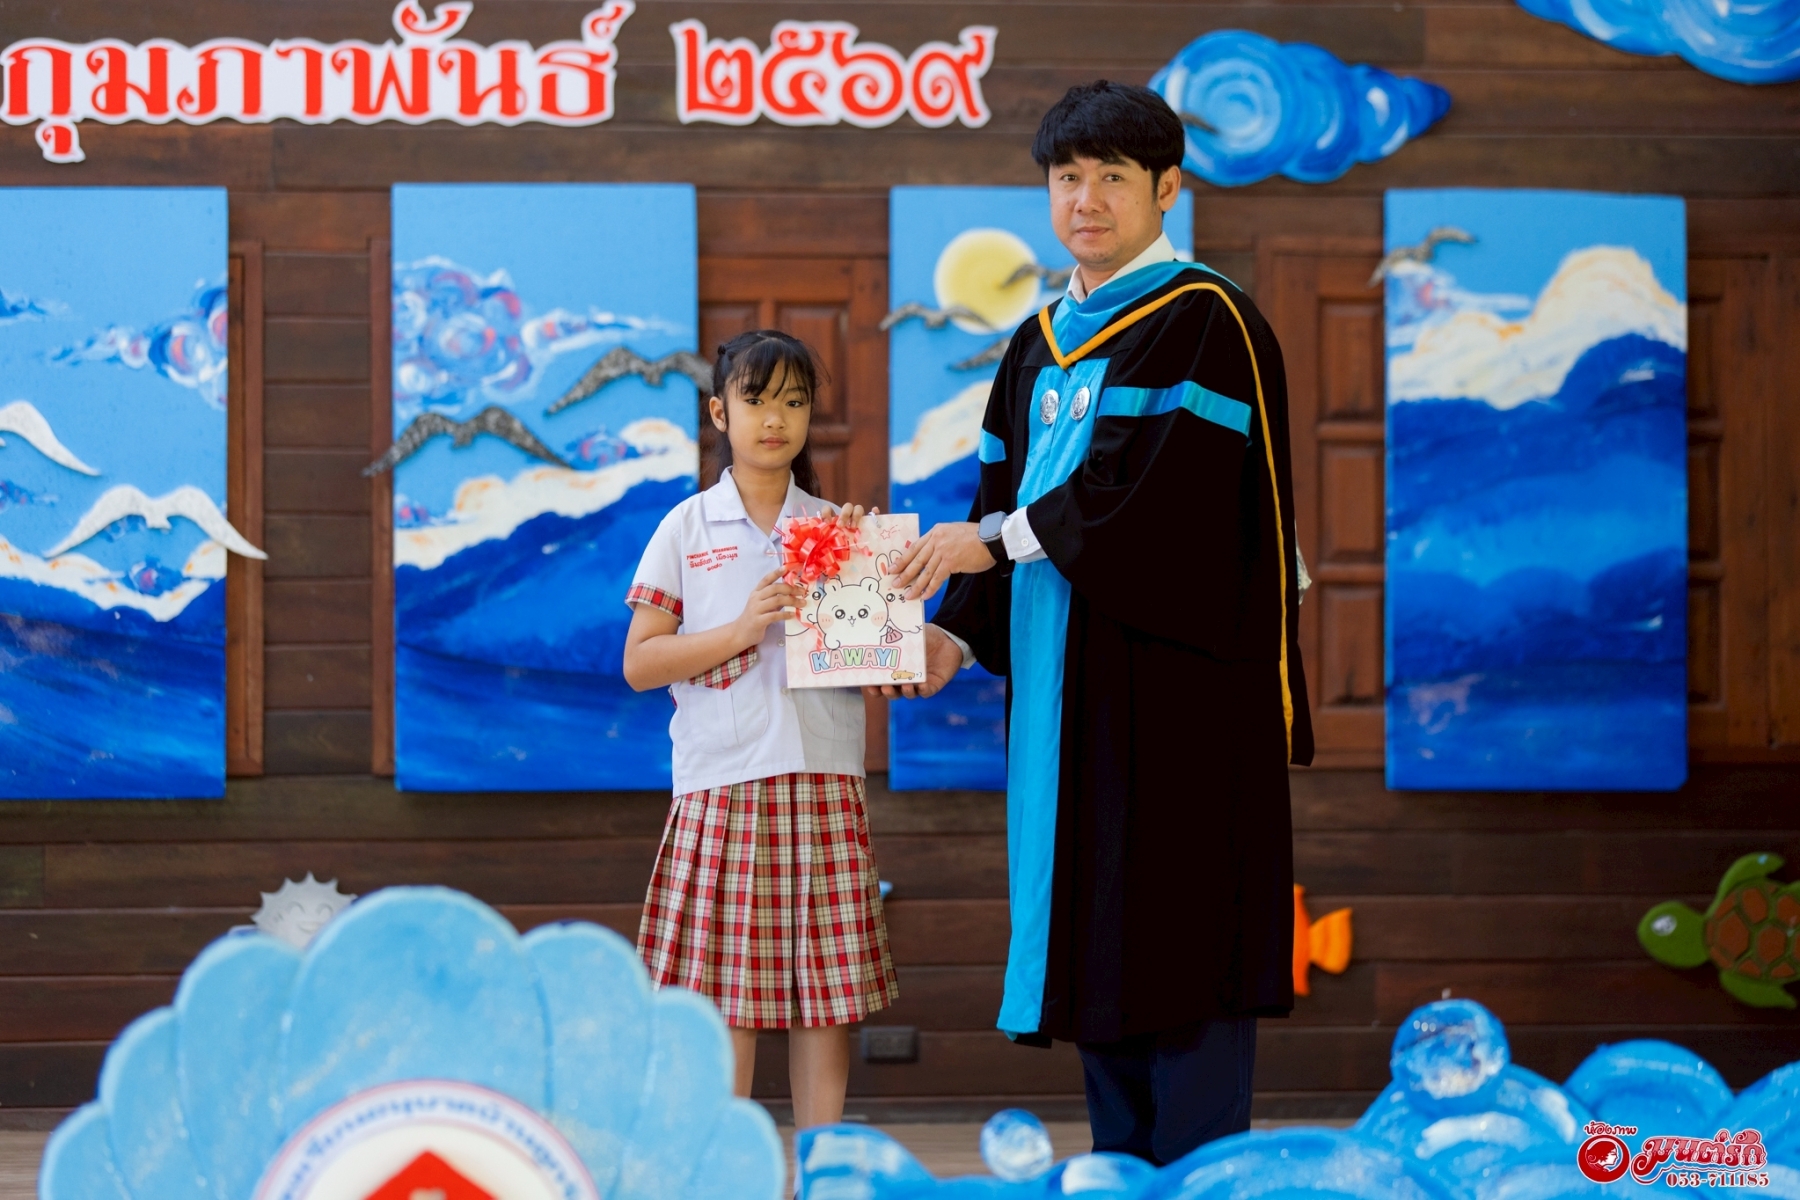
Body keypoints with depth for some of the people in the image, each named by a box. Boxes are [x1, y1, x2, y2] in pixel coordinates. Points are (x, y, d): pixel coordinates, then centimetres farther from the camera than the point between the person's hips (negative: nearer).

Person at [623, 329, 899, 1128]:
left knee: (830, 985, 1)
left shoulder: (839, 529, 10)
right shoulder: (687, 529, 5)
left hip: (823, 777, 2)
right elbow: (639, 663, 0)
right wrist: (741, 630, -12)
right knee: (725, 988, -2)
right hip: (722, 780, -2)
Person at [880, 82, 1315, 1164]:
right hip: (1067, 689, 8)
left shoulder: (1203, 322, -7)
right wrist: (960, 634, 2)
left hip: (1172, 674, -8)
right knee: (1096, 944, 8)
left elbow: (1154, 489, -18)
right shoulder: (1043, 346, 18)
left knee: (1176, 942, -8)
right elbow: (1006, 505, 16)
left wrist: (1001, 536, -13)